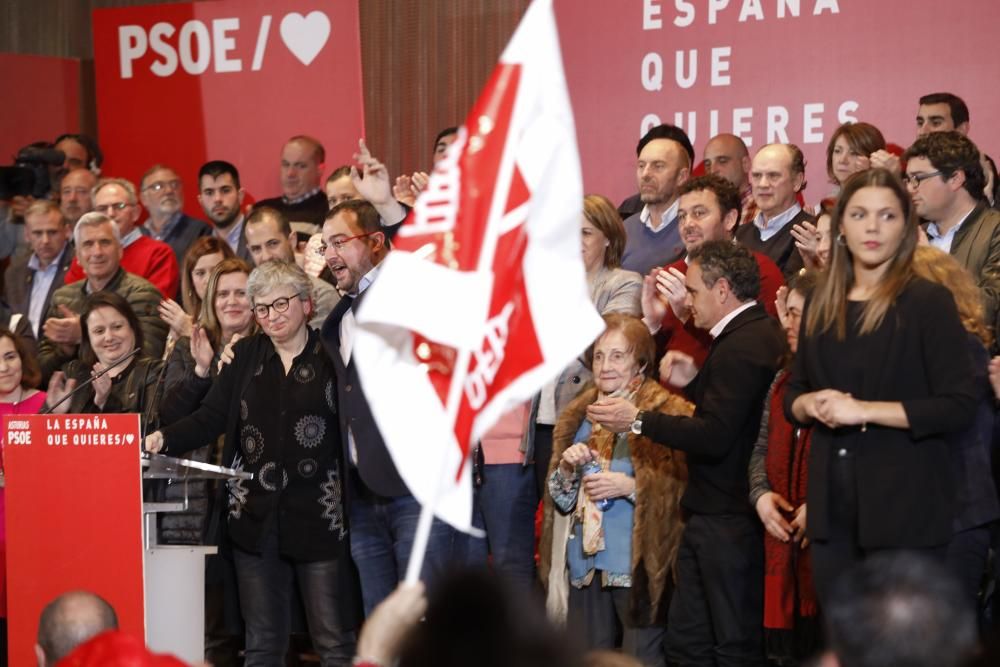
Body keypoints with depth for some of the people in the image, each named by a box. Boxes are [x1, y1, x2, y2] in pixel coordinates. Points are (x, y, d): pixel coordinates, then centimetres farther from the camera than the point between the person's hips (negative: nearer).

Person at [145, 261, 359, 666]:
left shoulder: (331, 356, 0)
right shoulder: (245, 355, 11)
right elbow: (210, 418, 5)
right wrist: (164, 440, -13)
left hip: (319, 514, -3)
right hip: (255, 515, 3)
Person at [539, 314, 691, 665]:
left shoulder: (668, 412, -6)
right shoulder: (580, 413, 14)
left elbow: (683, 486, -15)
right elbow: (560, 498, 16)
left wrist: (630, 486, -21)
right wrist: (567, 467, -3)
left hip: (640, 564, -6)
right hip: (587, 563, 6)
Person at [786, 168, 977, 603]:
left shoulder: (928, 302, -7)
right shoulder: (821, 303, 11)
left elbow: (960, 406, -13)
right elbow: (792, 395, 18)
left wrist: (864, 410, -18)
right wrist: (813, 404, -6)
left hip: (905, 505, -5)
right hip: (833, 505, 5)